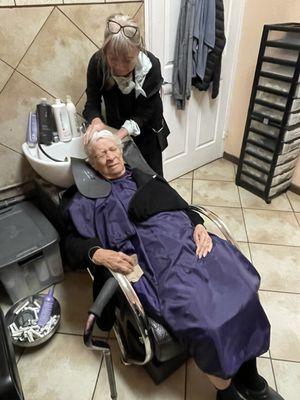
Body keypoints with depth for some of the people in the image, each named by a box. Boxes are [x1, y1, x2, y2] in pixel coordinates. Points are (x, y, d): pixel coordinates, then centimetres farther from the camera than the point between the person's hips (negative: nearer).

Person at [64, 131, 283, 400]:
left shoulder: (147, 178, 25)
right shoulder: (90, 199, 16)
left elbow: (184, 206, 19)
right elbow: (73, 241, 7)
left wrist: (199, 226, -2)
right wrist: (98, 254, -14)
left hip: (188, 236, 5)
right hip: (152, 253, -4)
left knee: (240, 286, -16)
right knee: (201, 313, -25)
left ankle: (249, 376, 6)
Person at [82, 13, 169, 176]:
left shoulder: (150, 66, -27)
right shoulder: (97, 62, -22)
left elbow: (145, 112, -23)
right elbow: (92, 102, -15)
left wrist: (123, 132, -39)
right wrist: (96, 120, -38)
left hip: (146, 133, -1)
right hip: (115, 129, 2)